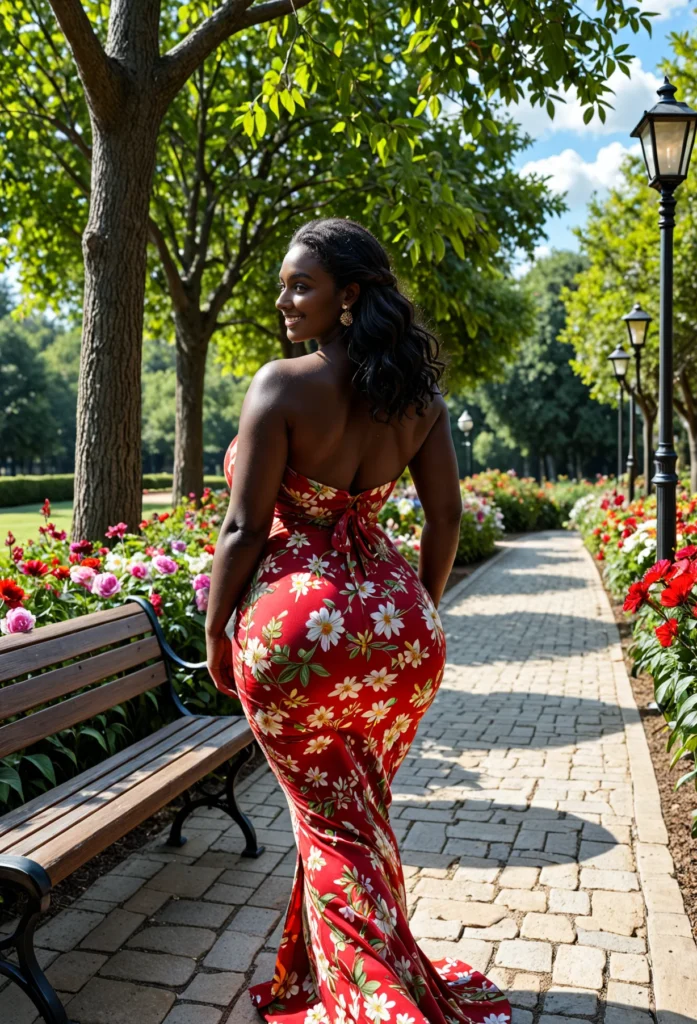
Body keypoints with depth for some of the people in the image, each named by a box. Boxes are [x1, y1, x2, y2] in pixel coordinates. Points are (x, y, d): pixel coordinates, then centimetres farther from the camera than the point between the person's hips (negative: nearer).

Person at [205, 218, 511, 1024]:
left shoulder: (282, 386, -13)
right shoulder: (416, 394, 3)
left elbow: (246, 528, -13)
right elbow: (446, 517, 6)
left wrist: (215, 632, 0)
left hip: (297, 626, -6)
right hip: (399, 632, 6)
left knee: (331, 823, 11)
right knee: (363, 815, 24)